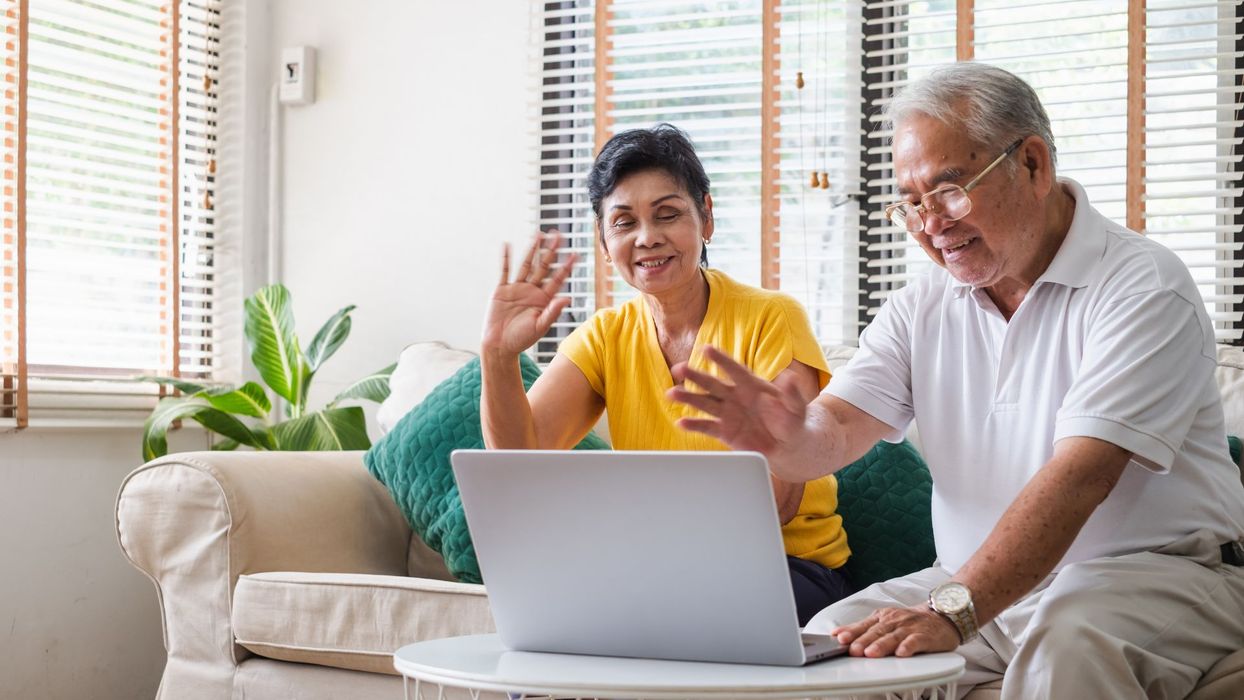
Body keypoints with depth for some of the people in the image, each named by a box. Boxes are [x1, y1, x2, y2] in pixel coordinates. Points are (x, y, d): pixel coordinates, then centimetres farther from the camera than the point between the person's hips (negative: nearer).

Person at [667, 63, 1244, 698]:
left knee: (1066, 639, -37)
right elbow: (838, 430, -3)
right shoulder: (923, 307, 9)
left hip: (1155, 574, -6)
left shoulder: (1146, 287, -12)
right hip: (982, 586, 6)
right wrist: (787, 440, -30)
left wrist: (953, 610, -36)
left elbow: (1079, 476, -25)